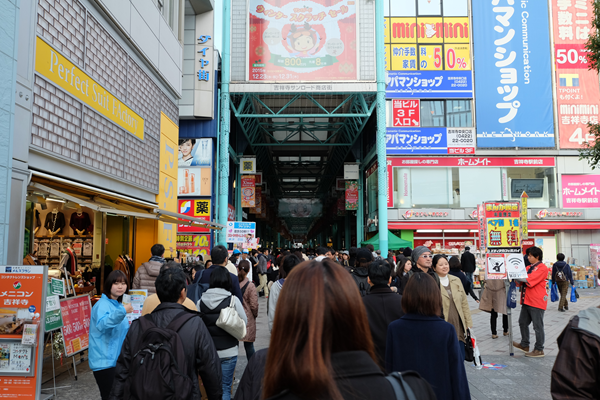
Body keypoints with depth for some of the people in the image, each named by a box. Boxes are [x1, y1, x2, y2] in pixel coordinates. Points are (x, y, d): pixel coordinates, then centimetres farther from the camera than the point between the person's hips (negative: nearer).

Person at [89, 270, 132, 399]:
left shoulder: (118, 305, 14)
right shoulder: (102, 304, -14)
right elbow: (102, 324, -34)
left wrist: (128, 327, 8)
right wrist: (122, 311, -46)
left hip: (116, 359, 9)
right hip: (104, 361, -9)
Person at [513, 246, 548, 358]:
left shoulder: (542, 268, -10)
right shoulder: (529, 268, 16)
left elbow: (530, 280, -21)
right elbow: (520, 282, 14)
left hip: (537, 301, -8)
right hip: (527, 300, 9)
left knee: (538, 326, 0)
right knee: (523, 322, 14)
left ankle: (539, 350, 8)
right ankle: (525, 345, 27)